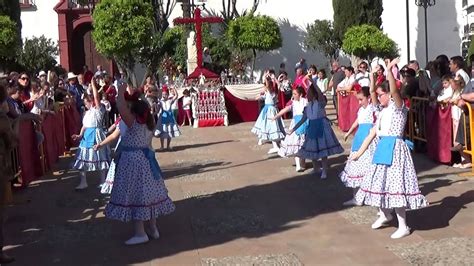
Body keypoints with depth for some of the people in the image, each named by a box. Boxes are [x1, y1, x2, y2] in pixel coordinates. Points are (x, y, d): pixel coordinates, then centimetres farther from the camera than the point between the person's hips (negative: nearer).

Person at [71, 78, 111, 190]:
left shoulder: (98, 109, -6)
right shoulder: (86, 113, 15)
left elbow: (96, 97, -18)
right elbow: (84, 126, 11)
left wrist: (93, 85, -13)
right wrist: (80, 135, -3)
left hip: (96, 134, -7)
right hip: (87, 136, 7)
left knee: (99, 158, 2)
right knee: (83, 158, 5)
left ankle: (103, 181, 15)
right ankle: (83, 182, 12)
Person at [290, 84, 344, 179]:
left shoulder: (320, 102, -9)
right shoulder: (308, 106, 9)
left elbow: (321, 94, -32)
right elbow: (303, 119, 15)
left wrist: (313, 82, -32)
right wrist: (293, 129, 15)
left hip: (322, 127, -6)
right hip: (312, 128, 6)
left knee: (323, 150, -4)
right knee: (312, 148, 12)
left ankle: (324, 171, 5)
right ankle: (315, 169, 28)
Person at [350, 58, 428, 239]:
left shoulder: (398, 107, -5)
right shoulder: (383, 112, 16)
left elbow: (394, 90, -27)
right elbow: (372, 133, 18)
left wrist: (389, 71, -36)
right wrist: (359, 152, 18)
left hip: (394, 148, -8)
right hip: (382, 148, 8)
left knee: (394, 183, -9)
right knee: (380, 180, 14)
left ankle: (403, 227, -2)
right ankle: (385, 214, 37)